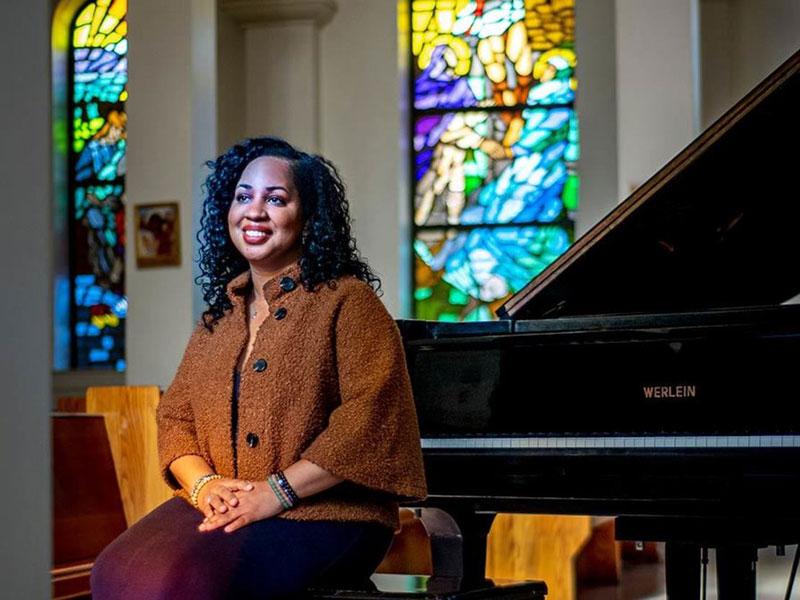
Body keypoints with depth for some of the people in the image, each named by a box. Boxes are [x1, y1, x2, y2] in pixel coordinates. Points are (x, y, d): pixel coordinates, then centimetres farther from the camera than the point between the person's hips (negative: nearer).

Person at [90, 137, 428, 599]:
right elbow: (176, 414, 18)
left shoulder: (347, 301, -1)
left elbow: (371, 416, -13)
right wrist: (204, 483, -4)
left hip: (324, 514, -6)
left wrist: (276, 492, -17)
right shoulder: (220, 313, 20)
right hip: (220, 508, 6)